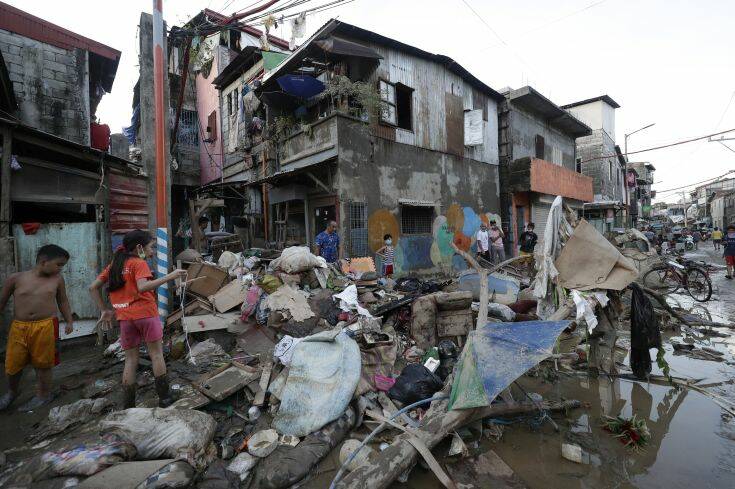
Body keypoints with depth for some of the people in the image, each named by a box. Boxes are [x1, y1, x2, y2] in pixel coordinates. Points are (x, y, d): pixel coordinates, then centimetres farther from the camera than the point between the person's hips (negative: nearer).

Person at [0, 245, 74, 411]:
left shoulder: (57, 279, 0)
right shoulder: (16, 278, -1)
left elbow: (62, 301, 12)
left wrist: (69, 321, 8)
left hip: (45, 327, -1)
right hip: (18, 327, 1)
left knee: (42, 364, 9)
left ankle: (43, 394, 28)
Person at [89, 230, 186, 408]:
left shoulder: (114, 265, 13)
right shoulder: (139, 263, -8)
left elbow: (93, 288, 14)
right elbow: (142, 287, -25)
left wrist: (104, 310, 17)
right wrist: (169, 276, -28)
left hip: (124, 318, 6)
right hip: (146, 314, -6)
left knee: (130, 360, 14)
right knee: (156, 355, 6)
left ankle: (128, 406, 17)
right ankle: (164, 398, 13)